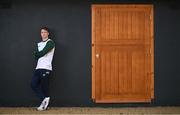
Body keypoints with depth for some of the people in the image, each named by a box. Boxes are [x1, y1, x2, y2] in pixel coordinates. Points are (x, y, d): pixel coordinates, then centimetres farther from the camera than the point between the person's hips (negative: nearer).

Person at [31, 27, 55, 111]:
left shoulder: (50, 43, -3)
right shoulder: (39, 44, 20)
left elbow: (42, 53, -12)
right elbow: (36, 56, 10)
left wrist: (36, 53, 6)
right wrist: (39, 54, -8)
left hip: (46, 68, -8)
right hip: (38, 67, 8)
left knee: (44, 87, -5)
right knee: (33, 84, -1)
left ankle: (44, 104, 4)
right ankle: (44, 99, 4)